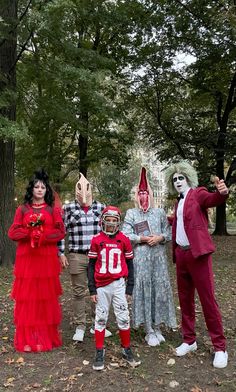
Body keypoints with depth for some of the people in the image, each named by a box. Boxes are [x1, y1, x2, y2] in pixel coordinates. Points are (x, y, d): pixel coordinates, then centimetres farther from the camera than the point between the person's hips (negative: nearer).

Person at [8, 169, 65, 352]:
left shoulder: (53, 210, 7)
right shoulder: (22, 209, 9)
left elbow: (61, 232, -1)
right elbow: (13, 232, 2)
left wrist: (43, 236, -14)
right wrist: (30, 234, -14)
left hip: (47, 258, 0)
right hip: (26, 258, 1)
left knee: (47, 296, 4)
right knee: (26, 297, 2)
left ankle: (47, 335, 15)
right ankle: (27, 337, 12)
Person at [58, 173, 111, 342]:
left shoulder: (101, 207, 5)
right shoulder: (68, 207, 0)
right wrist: (61, 253, -1)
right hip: (77, 256, -1)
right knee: (79, 292, 7)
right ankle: (80, 327, 22)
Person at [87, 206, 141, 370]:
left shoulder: (124, 240, -1)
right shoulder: (97, 240, -2)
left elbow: (130, 265, 5)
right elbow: (91, 266, 3)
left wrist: (129, 288, 3)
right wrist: (92, 289, 0)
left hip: (118, 284, 0)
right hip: (101, 286, 0)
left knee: (123, 318, 6)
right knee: (101, 319, 9)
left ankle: (127, 350, 24)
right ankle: (100, 352, 22)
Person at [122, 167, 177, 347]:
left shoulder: (160, 212, 11)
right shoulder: (131, 213, 6)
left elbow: (168, 232, 8)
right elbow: (126, 235, -2)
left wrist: (160, 238, -11)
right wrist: (143, 239, -11)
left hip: (159, 256, 2)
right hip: (140, 257, -2)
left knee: (160, 288, 3)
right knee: (144, 289, -1)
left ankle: (157, 327, 18)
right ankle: (149, 331, 10)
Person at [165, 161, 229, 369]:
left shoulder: (198, 194, -3)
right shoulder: (178, 203, 17)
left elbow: (213, 199, -25)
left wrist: (222, 192, -47)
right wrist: (175, 254, 10)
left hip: (198, 254, -7)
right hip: (181, 255, 7)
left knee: (208, 300, -1)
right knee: (185, 299, 14)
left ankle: (220, 347, 12)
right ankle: (189, 340, 28)